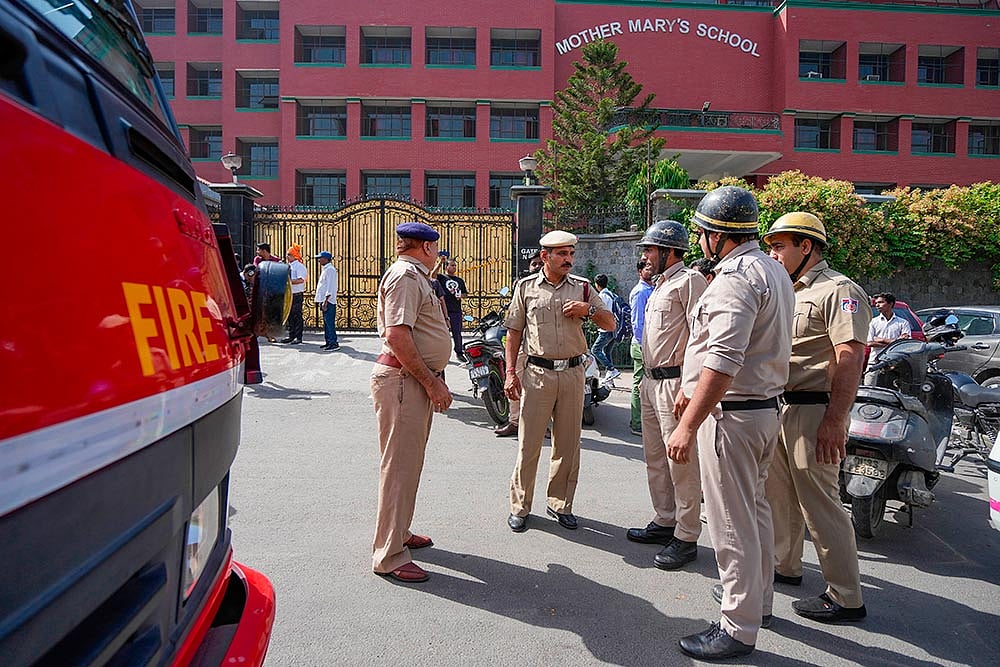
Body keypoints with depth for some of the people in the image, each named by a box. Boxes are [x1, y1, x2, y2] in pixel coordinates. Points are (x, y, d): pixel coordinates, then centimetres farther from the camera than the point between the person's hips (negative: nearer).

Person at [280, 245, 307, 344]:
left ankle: (298, 337, 0)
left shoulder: (299, 266, -10)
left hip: (297, 294, -9)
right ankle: (291, 336, 20)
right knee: (290, 316, 12)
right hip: (289, 294, 9)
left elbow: (301, 280, -22)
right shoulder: (288, 266, 16)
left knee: (297, 315, -4)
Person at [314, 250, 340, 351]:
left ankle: (333, 343, -10)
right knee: (326, 323, 13)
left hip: (328, 301, -10)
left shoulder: (330, 270, -12)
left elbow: (330, 287, -18)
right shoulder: (325, 269, 18)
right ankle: (328, 342, 18)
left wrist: (325, 301, -22)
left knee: (330, 322, -10)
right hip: (324, 301, 10)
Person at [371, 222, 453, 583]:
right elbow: (397, 337, -24)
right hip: (402, 380, -11)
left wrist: (433, 380, 22)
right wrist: (432, 383, -21)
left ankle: (398, 533, 34)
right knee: (399, 466, -5)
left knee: (409, 462, 19)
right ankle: (389, 556, 4)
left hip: (415, 379, 11)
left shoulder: (414, 276, 20)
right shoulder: (406, 275, -14)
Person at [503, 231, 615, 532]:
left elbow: (610, 324, 10)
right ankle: (519, 506, 13)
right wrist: (510, 372, -1)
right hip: (538, 373, -2)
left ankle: (560, 504, 24)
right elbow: (514, 332, 6)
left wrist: (589, 309, -9)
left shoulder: (582, 287, 9)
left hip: (573, 372, 2)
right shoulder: (526, 287, 5)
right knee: (529, 443, 0)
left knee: (568, 444, 9)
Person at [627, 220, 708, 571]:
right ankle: (664, 522, 30)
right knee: (655, 458, 16)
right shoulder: (660, 285, 20)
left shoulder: (689, 280, -10)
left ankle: (686, 538, 6)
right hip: (652, 381, 10)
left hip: (676, 382, -10)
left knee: (681, 461, -4)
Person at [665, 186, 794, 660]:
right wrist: (692, 387, 27)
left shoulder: (735, 278, -19)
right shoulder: (773, 270, 14)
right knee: (754, 510, 22)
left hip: (732, 413, -11)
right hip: (766, 407, 11)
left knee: (732, 523, -1)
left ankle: (739, 629, 12)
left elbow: (722, 362, -29)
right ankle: (758, 602, 38)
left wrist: (687, 426, -29)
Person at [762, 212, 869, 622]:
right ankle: (785, 566, 35)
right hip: (780, 406, 10)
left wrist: (835, 420, -27)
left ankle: (846, 597, 8)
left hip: (814, 411, -10)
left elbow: (850, 358, -21)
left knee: (820, 503, -4)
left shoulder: (839, 290, -12)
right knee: (778, 493, 18)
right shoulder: (790, 292, 18)